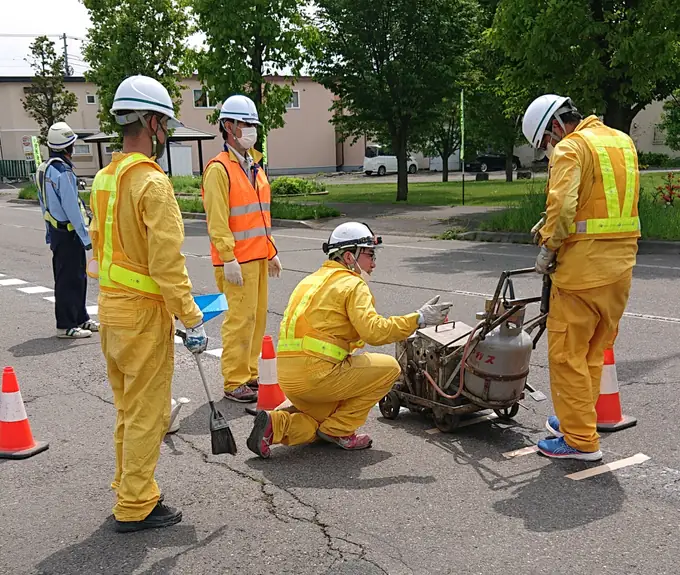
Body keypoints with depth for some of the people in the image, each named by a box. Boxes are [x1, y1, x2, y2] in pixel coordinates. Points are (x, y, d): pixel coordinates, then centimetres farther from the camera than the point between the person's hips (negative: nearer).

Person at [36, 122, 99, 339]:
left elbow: (44, 203, 17)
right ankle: (65, 326, 4)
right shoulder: (63, 172, -19)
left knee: (78, 277, 18)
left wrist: (48, 231, 24)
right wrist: (86, 237, -17)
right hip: (68, 234, -10)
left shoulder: (43, 169, 10)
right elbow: (72, 209, -21)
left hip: (55, 230, 10)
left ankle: (81, 319, 27)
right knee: (69, 280, -3)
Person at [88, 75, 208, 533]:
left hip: (111, 309, 9)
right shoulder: (152, 182, -19)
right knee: (147, 413, 4)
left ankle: (130, 491, 33)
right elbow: (168, 263, -22)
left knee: (129, 410, 20)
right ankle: (136, 507, 15)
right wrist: (192, 320, -17)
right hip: (144, 313, -9)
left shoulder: (103, 179, 9)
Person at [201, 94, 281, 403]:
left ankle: (250, 373, 24)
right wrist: (229, 259, -21)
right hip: (237, 260, -9)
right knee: (240, 319, -7)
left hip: (258, 257, 9)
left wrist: (271, 251, 21)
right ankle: (234, 382, 2)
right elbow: (217, 220, -17)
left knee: (258, 316, 13)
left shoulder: (255, 166, 17)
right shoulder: (219, 168, -10)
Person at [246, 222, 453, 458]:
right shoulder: (352, 284, -6)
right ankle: (338, 430, 4)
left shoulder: (311, 280, 22)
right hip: (317, 374, -9)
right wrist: (419, 319, -13)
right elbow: (373, 331, -20)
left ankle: (276, 424, 4)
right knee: (389, 368, 3)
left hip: (287, 376, 9)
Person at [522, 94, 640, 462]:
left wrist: (548, 249, -9)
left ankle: (581, 441, 6)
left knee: (567, 354, 1)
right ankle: (577, 421, 30)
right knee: (594, 352, 18)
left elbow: (563, 205, -22)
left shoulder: (570, 147, -9)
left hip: (583, 265, -9)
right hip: (621, 264, 9)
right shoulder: (623, 142, 17)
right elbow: (608, 202, 15)